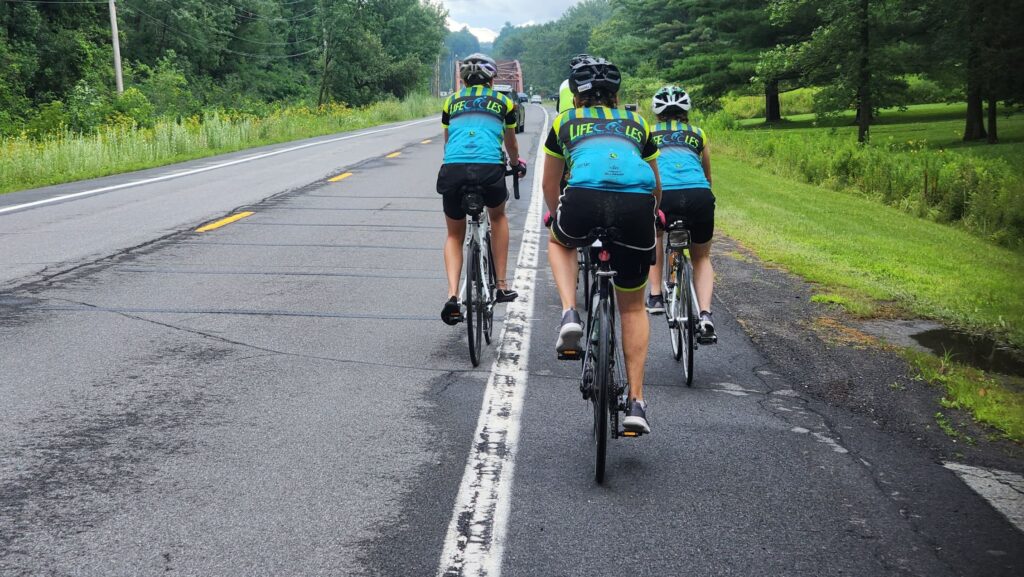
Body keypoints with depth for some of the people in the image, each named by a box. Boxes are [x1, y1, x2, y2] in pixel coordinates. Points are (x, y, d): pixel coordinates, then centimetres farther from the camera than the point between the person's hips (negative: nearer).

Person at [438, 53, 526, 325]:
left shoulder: (451, 101, 25)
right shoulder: (503, 102, 22)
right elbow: (511, 144, 37)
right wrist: (517, 163, 59)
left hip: (452, 170, 1)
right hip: (489, 169, -1)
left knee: (454, 236, 22)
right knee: (498, 216, 31)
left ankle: (452, 296, 1)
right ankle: (501, 286, 26)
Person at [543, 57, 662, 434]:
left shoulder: (564, 122, 29)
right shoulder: (636, 123, 32)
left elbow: (549, 185, 41)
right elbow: (656, 187, 43)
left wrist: (557, 216, 60)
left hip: (584, 199, -1)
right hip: (637, 204, 2)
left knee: (559, 243, 36)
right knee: (632, 307, 20)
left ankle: (570, 315, 11)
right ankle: (636, 402, 16)